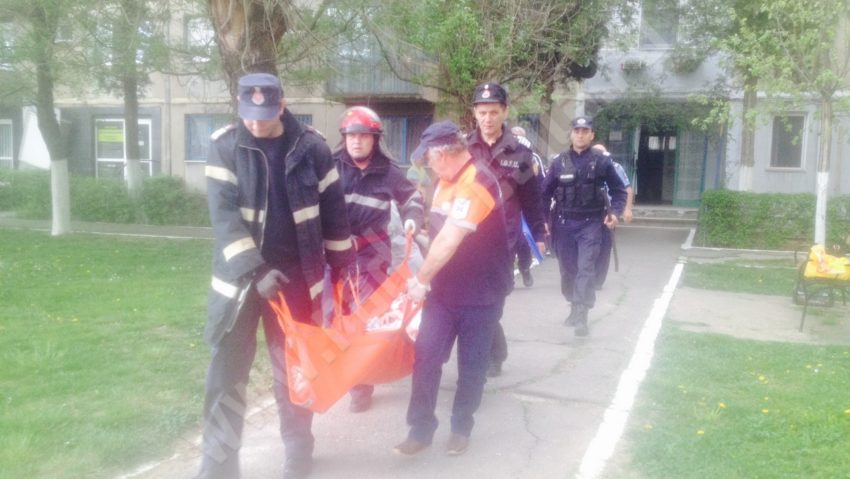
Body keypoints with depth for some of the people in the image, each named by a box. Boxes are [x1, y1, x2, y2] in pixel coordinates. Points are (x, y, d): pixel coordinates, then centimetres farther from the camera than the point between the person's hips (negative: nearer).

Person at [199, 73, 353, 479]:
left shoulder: (311, 147, -4)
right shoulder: (225, 146, -6)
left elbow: (333, 212, 3)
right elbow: (223, 215, -14)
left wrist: (342, 269, 6)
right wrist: (255, 270, -23)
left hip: (296, 276, 0)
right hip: (239, 276, 0)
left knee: (294, 370, 12)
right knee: (227, 373, 3)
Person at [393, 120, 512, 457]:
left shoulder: (477, 184, -23)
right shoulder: (447, 181, 8)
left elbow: (448, 241, -26)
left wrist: (420, 280, -16)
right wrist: (428, 279, 6)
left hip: (481, 293, -7)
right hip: (444, 289, 7)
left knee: (471, 365, 8)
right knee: (426, 356, 1)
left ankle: (461, 428, 25)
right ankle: (421, 429, 12)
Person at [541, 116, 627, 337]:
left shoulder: (602, 161, -1)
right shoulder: (559, 162, 3)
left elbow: (619, 190, 7)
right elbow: (546, 192, 6)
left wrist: (615, 212, -8)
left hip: (590, 223, -3)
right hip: (563, 223, 3)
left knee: (585, 269, -11)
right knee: (567, 269, 11)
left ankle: (581, 316, -11)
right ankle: (574, 307, 30)